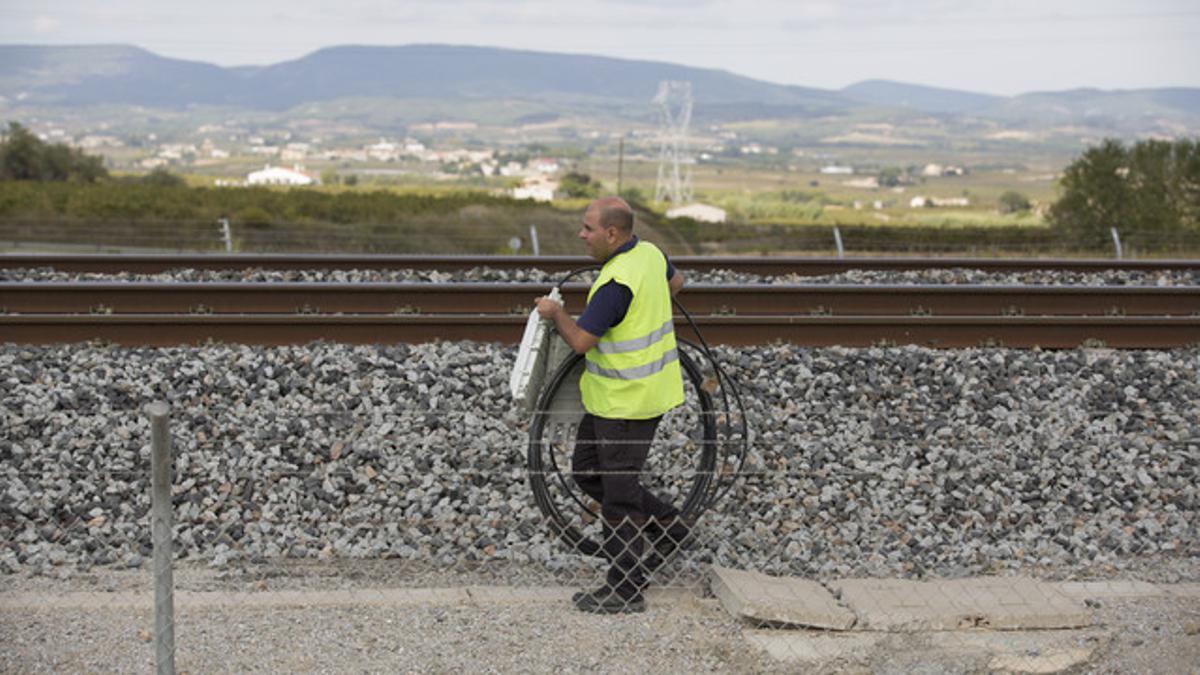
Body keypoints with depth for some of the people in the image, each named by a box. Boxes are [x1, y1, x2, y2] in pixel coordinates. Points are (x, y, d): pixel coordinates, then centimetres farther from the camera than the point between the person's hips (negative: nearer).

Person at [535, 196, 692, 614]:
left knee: (618, 491, 0)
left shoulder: (618, 282, -26)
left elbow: (580, 340, -23)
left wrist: (555, 312, -5)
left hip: (628, 402, -10)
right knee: (587, 471, 19)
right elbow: (675, 282, 25)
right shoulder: (649, 253, 3)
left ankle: (625, 591, 12)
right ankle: (666, 525, 26)